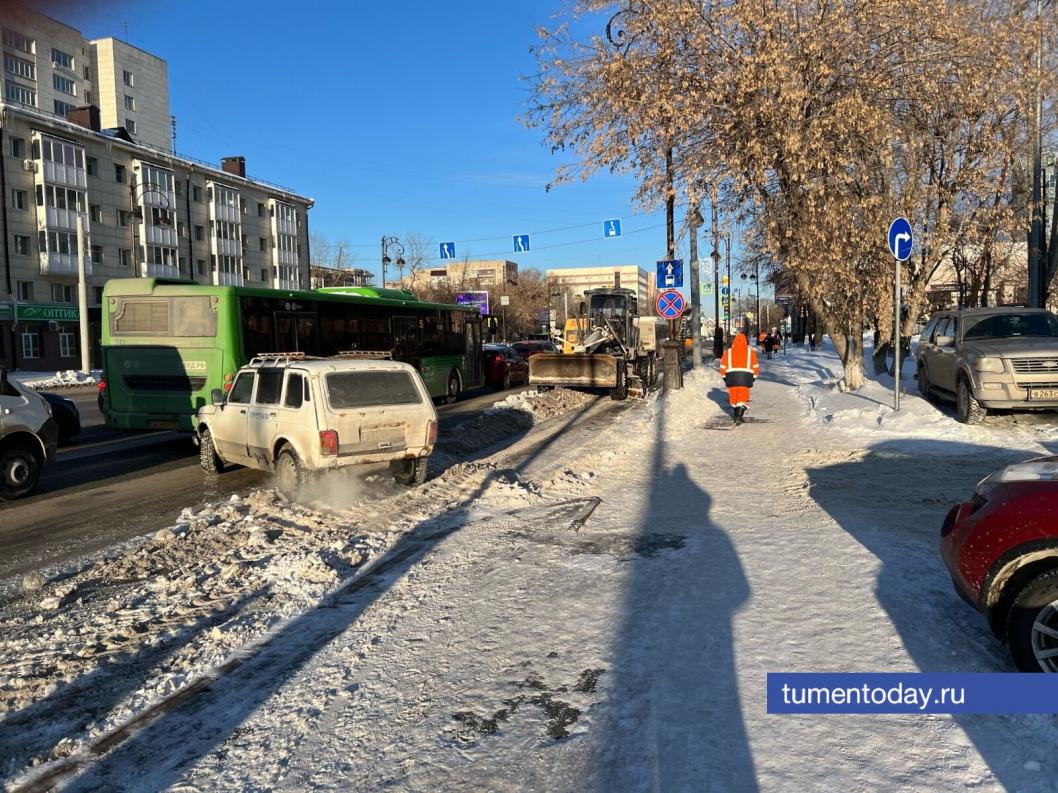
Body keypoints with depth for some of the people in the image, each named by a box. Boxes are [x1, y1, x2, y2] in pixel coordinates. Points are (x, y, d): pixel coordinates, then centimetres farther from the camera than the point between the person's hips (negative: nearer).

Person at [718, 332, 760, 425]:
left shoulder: (728, 352, 7)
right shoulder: (751, 352, 7)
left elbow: (723, 366, 7)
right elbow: (755, 366, 7)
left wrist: (724, 377, 20)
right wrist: (753, 377, 19)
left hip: (732, 377, 1)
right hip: (745, 377, -1)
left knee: (734, 396, 16)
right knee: (743, 397, -1)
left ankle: (737, 414, 27)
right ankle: (739, 417, -15)